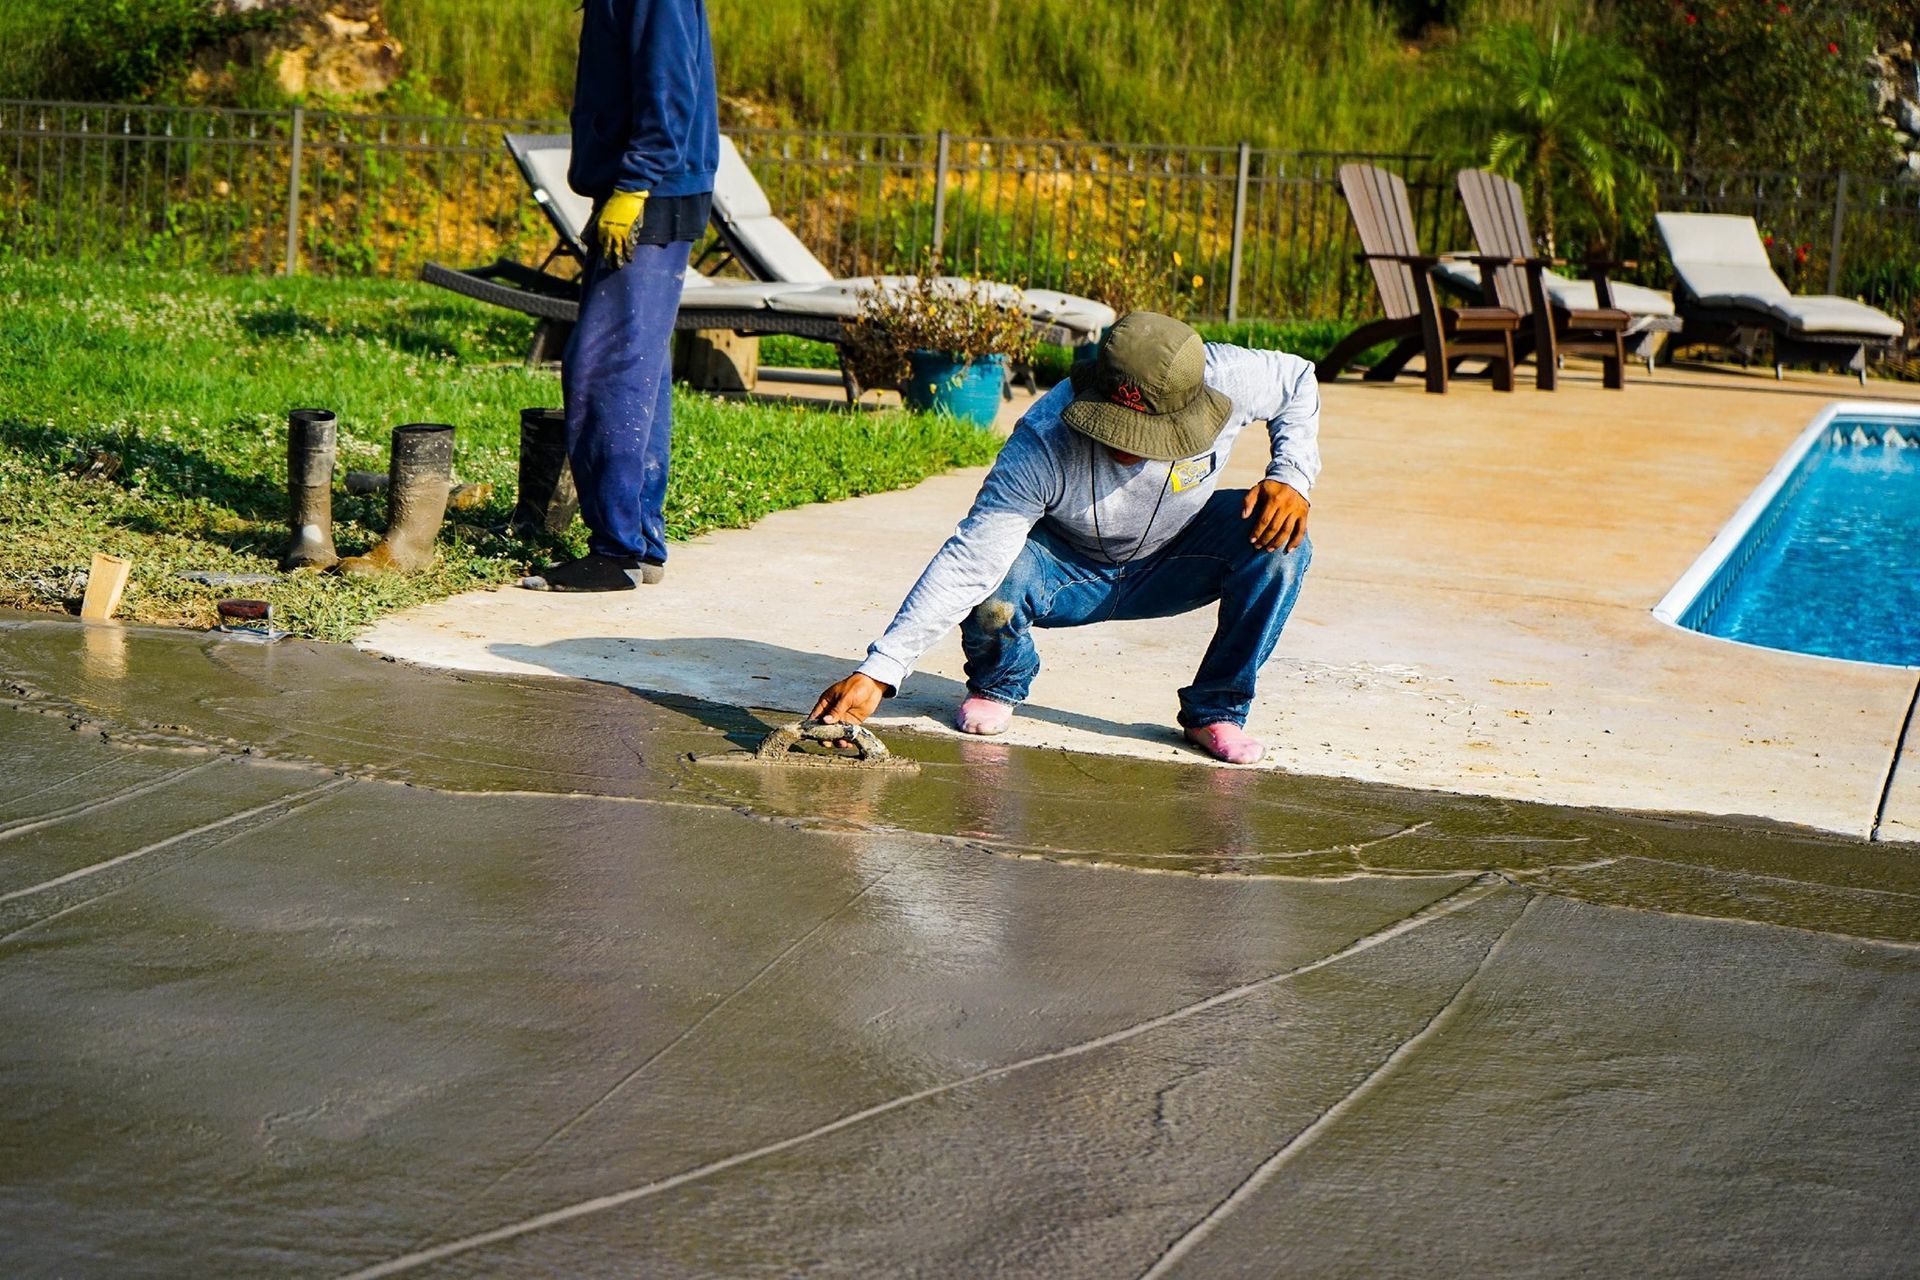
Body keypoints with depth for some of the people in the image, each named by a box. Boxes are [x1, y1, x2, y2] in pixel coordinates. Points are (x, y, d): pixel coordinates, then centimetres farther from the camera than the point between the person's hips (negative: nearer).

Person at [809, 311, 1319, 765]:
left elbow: (1298, 380, -5)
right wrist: (878, 672, -43)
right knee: (991, 582, -35)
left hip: (1171, 564, 3)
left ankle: (1217, 711, -4)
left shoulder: (1223, 378, -29)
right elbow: (967, 564, -37)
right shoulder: (1043, 444, -36)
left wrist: (1292, 478, -22)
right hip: (1068, 569, -3)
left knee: (1280, 541, -25)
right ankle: (998, 685, 4)